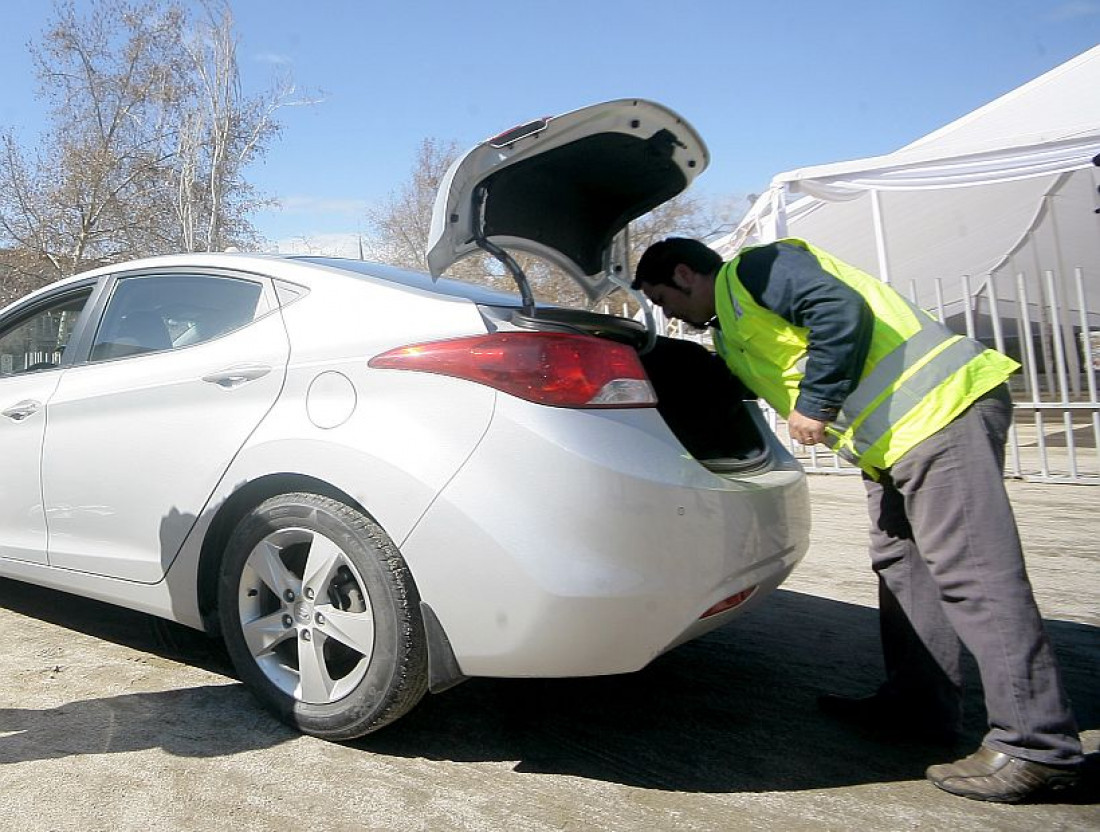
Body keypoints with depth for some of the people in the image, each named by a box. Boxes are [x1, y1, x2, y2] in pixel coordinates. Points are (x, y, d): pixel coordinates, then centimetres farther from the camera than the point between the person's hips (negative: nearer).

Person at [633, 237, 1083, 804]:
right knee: (901, 565, 13)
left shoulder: (753, 269, -5)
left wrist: (816, 404, -16)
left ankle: (1036, 745, -3)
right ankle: (918, 703, 22)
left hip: (936, 407, -11)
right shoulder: (730, 329, 26)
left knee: (971, 572, -10)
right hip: (896, 435, 11)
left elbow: (840, 309, -19)